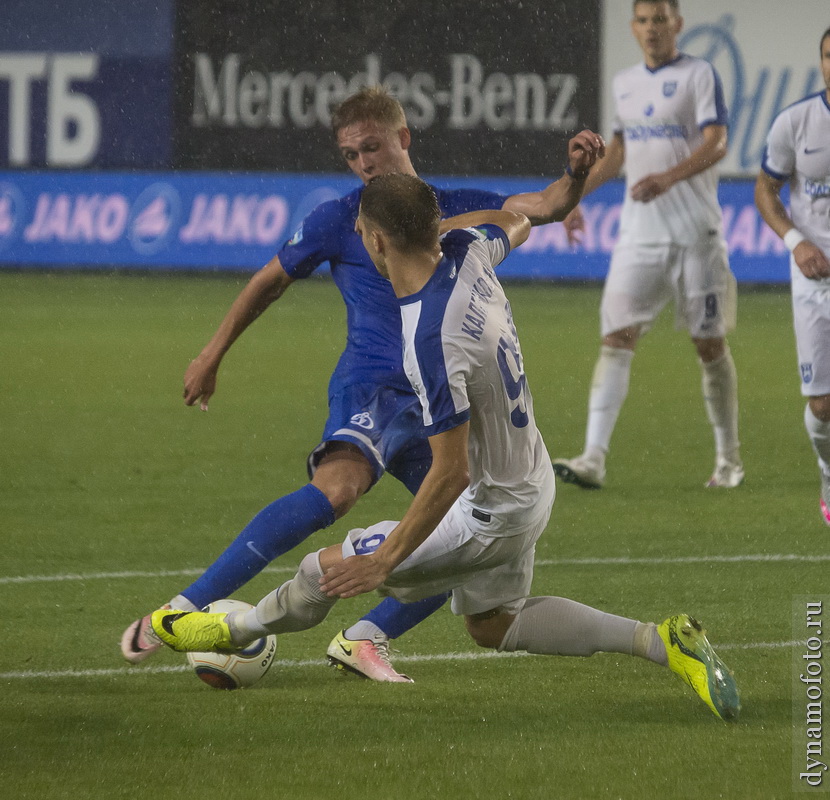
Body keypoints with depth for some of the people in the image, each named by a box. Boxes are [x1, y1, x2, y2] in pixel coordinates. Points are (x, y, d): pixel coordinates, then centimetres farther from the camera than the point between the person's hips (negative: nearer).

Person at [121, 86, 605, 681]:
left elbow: (545, 208, 3)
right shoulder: (341, 220, 7)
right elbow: (272, 280, 18)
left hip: (440, 407, 5)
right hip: (373, 386, -5)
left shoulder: (458, 211, 13)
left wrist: (575, 175, -19)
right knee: (337, 488, -33)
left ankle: (364, 639, 5)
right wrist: (211, 358, 21)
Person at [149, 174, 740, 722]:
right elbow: (515, 224, 15)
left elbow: (450, 475, -29)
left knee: (330, 570, 3)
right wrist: (427, 226, 22)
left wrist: (385, 559, -21)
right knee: (493, 624, 27)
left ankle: (235, 631, 29)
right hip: (531, 479, 9)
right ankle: (663, 641, 20)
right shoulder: (467, 253, -11)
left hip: (492, 513, -9)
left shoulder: (433, 344, -35)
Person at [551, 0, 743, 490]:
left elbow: (717, 142, -15)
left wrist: (670, 177, -31)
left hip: (695, 233, -4)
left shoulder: (699, 75, -4)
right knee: (617, 339, -8)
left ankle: (729, 458, 18)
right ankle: (594, 459, -16)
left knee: (710, 343, 3)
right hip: (639, 234, 4)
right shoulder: (625, 83, 14)